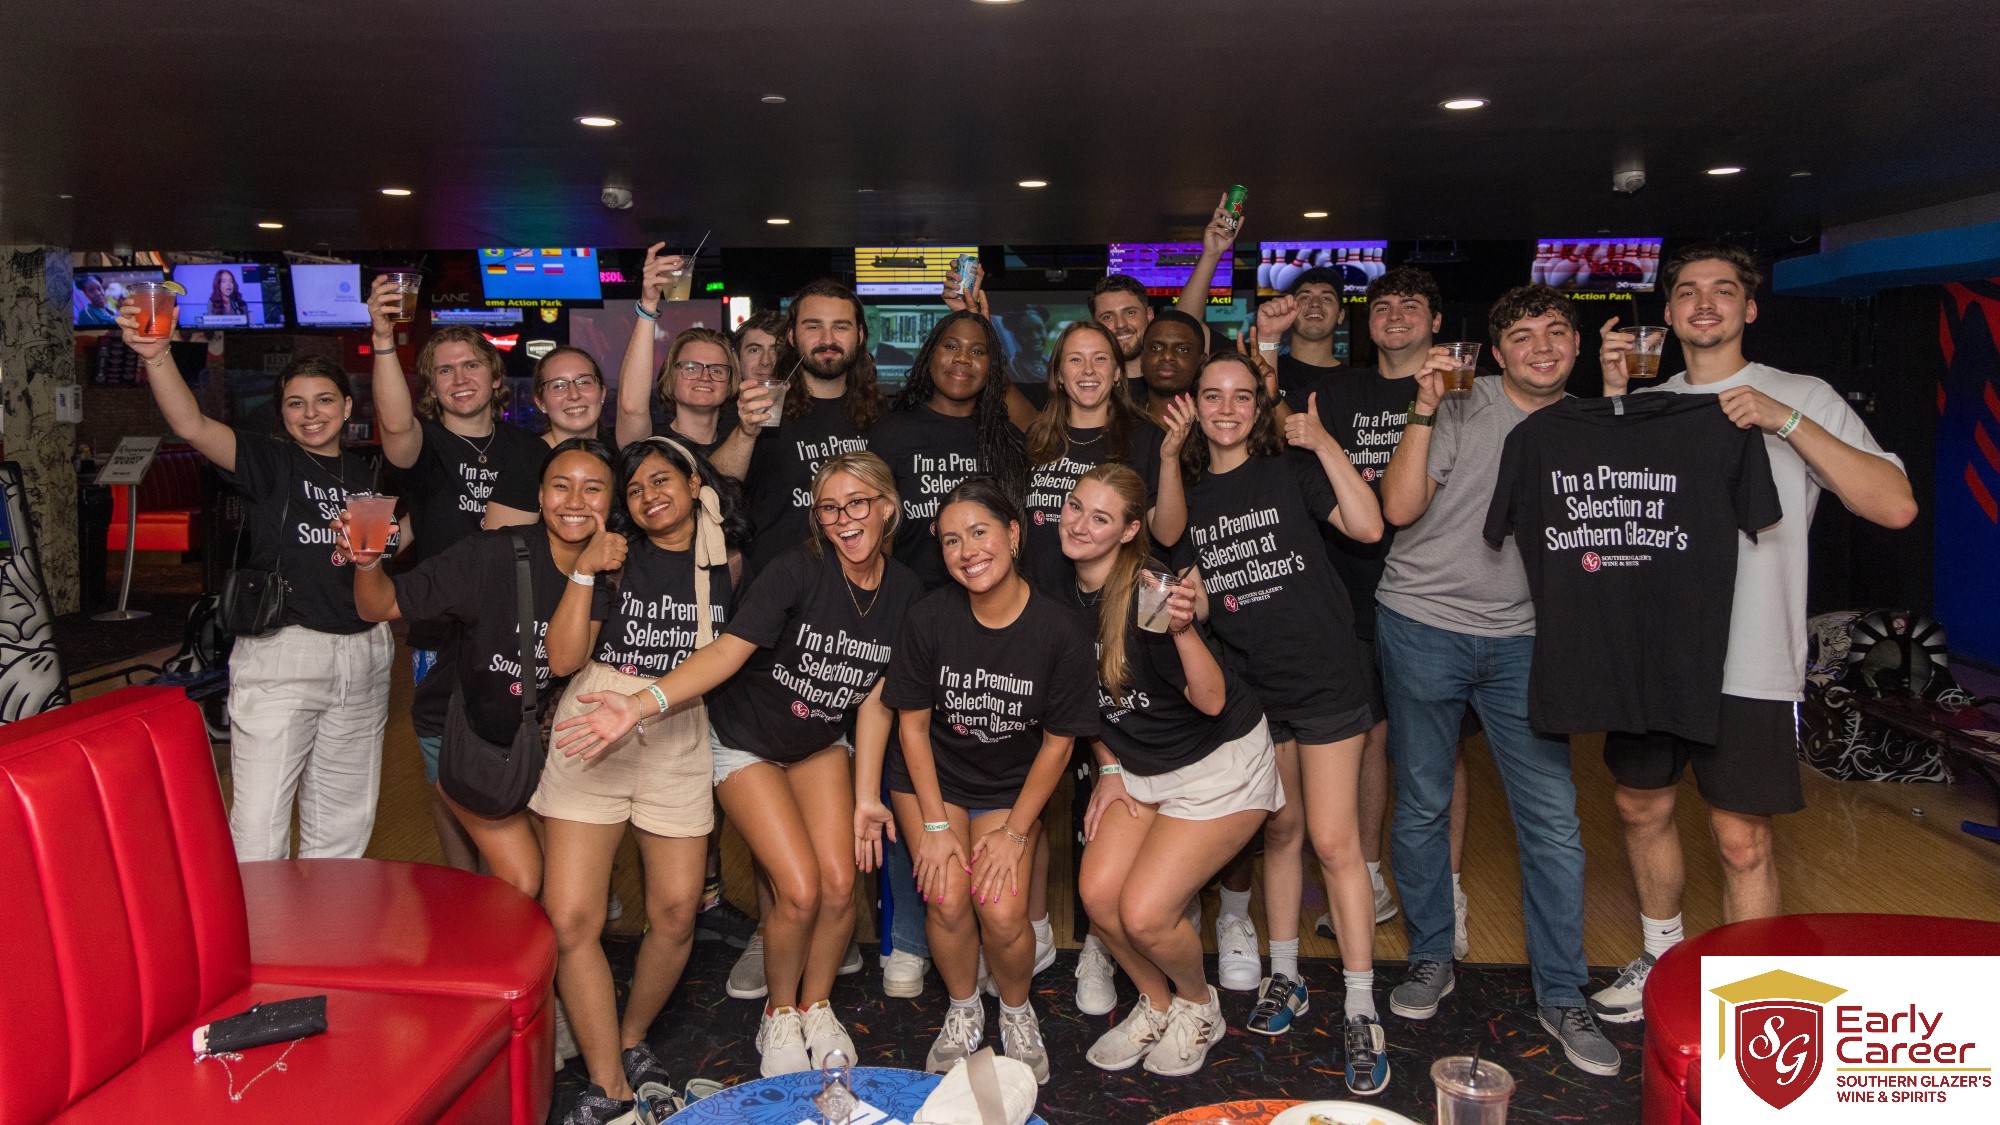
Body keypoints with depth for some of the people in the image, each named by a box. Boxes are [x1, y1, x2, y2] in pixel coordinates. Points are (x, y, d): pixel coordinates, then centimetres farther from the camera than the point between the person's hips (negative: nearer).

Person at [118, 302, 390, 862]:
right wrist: (157, 357, -38)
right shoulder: (270, 461, -4)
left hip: (361, 656, 5)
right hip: (281, 650, -5)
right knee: (258, 830, -7)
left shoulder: (363, 474, 11)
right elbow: (193, 426, -24)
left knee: (343, 824, 15)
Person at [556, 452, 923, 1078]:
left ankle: (816, 1007, 20)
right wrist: (641, 704, -50)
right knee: (800, 889, -13)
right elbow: (728, 650, -35)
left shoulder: (903, 590, -10)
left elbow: (874, 697, -3)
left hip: (820, 745, 4)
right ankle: (780, 1015, 15)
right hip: (746, 742, -4)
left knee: (839, 883, -8)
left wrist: (865, 794, -5)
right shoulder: (799, 569, -25)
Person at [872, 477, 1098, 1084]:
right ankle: (963, 1011, 13)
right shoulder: (930, 616, -16)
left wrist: (1014, 832, -11)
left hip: (1012, 786, -1)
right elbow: (913, 722, -7)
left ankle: (1017, 1012, 15)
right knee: (947, 896, -18)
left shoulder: (1061, 629, -19)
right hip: (931, 777, 1)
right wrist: (934, 825, -10)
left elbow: (1058, 740, -9)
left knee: (1002, 909, -18)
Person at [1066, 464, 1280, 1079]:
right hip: (1142, 766, 7)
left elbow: (1211, 700, -27)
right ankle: (1156, 1005, 22)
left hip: (1221, 763, -7)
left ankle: (1198, 1004, 20)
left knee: (1144, 913, -13)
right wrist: (1109, 768, 8)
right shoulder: (1068, 591, -4)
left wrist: (1183, 629, -43)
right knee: (1099, 893, -7)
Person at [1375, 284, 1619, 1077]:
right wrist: (1423, 410, -18)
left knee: (1553, 818, -1)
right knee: (1422, 805, 6)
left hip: (1519, 636, 3)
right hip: (1423, 627, -2)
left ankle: (1561, 995, 13)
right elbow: (1399, 507, -13)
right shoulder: (1457, 411, -4)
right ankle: (1431, 960, 25)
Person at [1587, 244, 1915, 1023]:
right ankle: (1662, 957, 37)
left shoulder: (1801, 399, -2)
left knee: (1741, 841, 0)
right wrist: (1613, 396, -3)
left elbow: (1896, 505, -11)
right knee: (1641, 806, 16)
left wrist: (1788, 421, -19)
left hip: (1749, 666, -4)